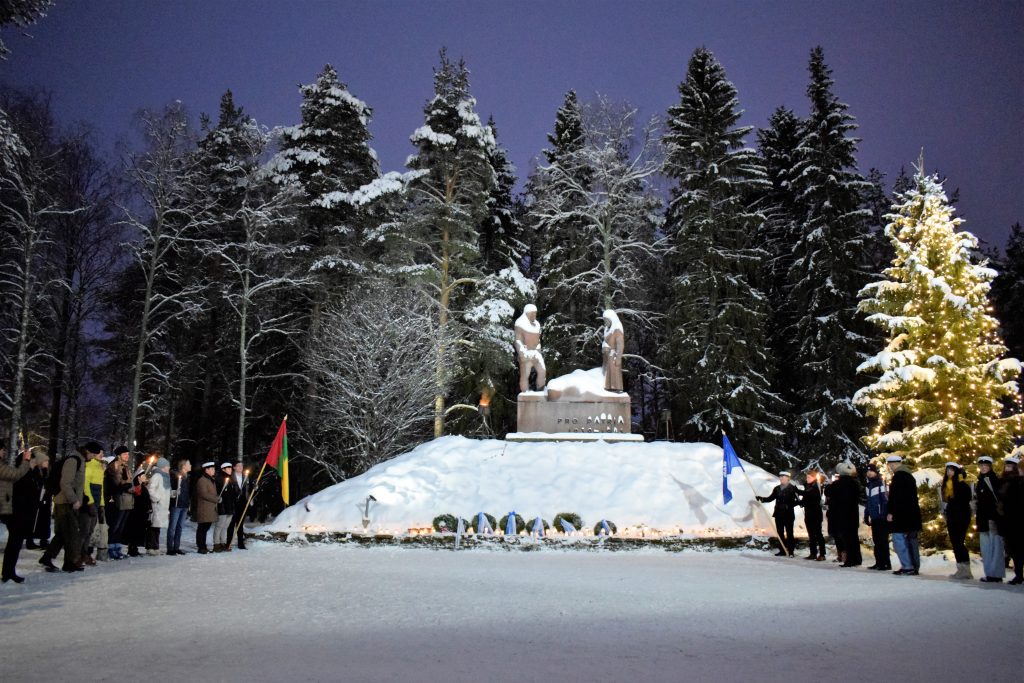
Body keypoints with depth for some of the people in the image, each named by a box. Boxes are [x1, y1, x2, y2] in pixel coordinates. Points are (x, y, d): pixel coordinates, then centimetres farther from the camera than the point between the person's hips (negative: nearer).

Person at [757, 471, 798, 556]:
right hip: (779, 514, 6)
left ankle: (790, 551, 6)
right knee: (780, 533, 8)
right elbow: (770, 498, 9)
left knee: (789, 533, 0)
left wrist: (789, 505, -23)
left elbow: (797, 500, -10)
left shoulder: (793, 488, -5)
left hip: (788, 514, -6)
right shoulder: (777, 488, 12)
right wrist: (761, 498, -5)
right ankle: (783, 550, 15)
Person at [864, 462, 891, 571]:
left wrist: (884, 515, -20)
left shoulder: (881, 484, -8)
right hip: (874, 518, 8)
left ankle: (886, 563, -1)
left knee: (882, 540, -5)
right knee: (876, 541, 10)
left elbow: (886, 500, -15)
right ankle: (879, 562, 16)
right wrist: (866, 516, 18)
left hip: (882, 518, -8)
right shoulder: (869, 485, 16)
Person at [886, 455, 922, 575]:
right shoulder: (909, 476, 18)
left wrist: (891, 512, -17)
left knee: (899, 539, -8)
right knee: (911, 540, 11)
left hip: (901, 515, -10)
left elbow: (894, 496, -19)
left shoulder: (898, 476, -13)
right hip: (912, 514, 10)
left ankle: (907, 566, -12)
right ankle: (915, 567, 14)